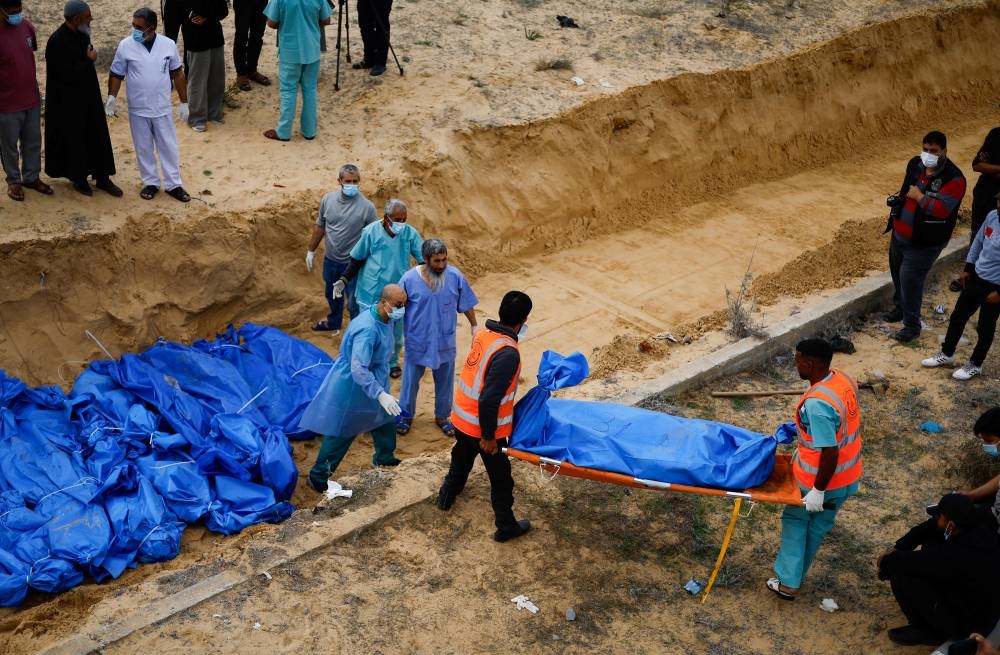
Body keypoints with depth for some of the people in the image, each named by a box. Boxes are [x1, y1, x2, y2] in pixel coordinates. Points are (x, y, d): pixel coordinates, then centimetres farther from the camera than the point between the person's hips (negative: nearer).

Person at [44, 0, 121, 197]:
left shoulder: (81, 34, 1)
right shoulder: (57, 42, -24)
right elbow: (67, 74, -27)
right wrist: (89, 60, -19)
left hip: (88, 96, 8)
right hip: (68, 102, -8)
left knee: (98, 136, 11)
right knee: (74, 140, 7)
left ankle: (102, 178, 21)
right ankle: (78, 178, 23)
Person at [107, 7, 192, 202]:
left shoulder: (168, 45, -7)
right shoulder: (125, 46, -9)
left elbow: (177, 74, 3)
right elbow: (116, 74, 0)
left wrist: (183, 102, 5)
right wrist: (112, 96, -14)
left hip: (162, 108, 0)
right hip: (138, 110, 0)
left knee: (169, 147, 8)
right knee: (143, 148, 11)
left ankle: (173, 184, 20)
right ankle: (151, 182, 26)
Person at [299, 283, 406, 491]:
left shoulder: (383, 319, -6)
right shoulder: (368, 329, -35)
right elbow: (358, 369, -40)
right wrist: (381, 394, -44)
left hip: (372, 381, 9)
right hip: (352, 386, -9)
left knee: (385, 419, 23)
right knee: (341, 432, 5)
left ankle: (384, 457, 47)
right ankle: (318, 475, 22)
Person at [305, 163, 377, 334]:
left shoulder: (366, 206, -18)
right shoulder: (328, 199, -7)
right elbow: (319, 226, 7)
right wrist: (311, 251, 13)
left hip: (353, 263, -5)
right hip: (330, 259, 5)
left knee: (354, 303, 3)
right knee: (332, 295, 27)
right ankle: (334, 323, 53)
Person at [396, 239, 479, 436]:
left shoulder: (455, 276, -15)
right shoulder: (409, 279, -19)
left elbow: (466, 304, 1)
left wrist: (474, 325, 6)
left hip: (445, 342, 2)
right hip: (417, 342, -1)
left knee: (445, 382, 18)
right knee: (411, 381, 17)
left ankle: (442, 416, 40)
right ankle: (405, 415, 39)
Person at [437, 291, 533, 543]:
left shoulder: (484, 334, -6)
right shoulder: (508, 353, -30)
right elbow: (489, 400, -30)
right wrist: (488, 436, -19)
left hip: (462, 416, 8)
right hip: (483, 426, -8)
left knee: (461, 459, 33)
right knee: (500, 477, 13)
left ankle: (446, 496, 55)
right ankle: (506, 527, 28)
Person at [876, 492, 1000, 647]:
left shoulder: (958, 555, -35)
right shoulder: (971, 530, -12)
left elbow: (913, 561, -25)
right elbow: (927, 528, 1)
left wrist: (886, 561, -6)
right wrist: (897, 549, -3)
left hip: (966, 623, -8)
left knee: (901, 575, -18)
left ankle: (928, 631, 3)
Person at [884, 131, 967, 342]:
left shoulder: (954, 179, -21)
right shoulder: (915, 164, 0)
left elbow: (942, 209, -30)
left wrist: (919, 197, -22)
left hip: (924, 242, -7)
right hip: (900, 233, 7)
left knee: (910, 278, -9)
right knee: (897, 272, 22)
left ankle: (912, 325, 4)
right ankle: (900, 307, 46)